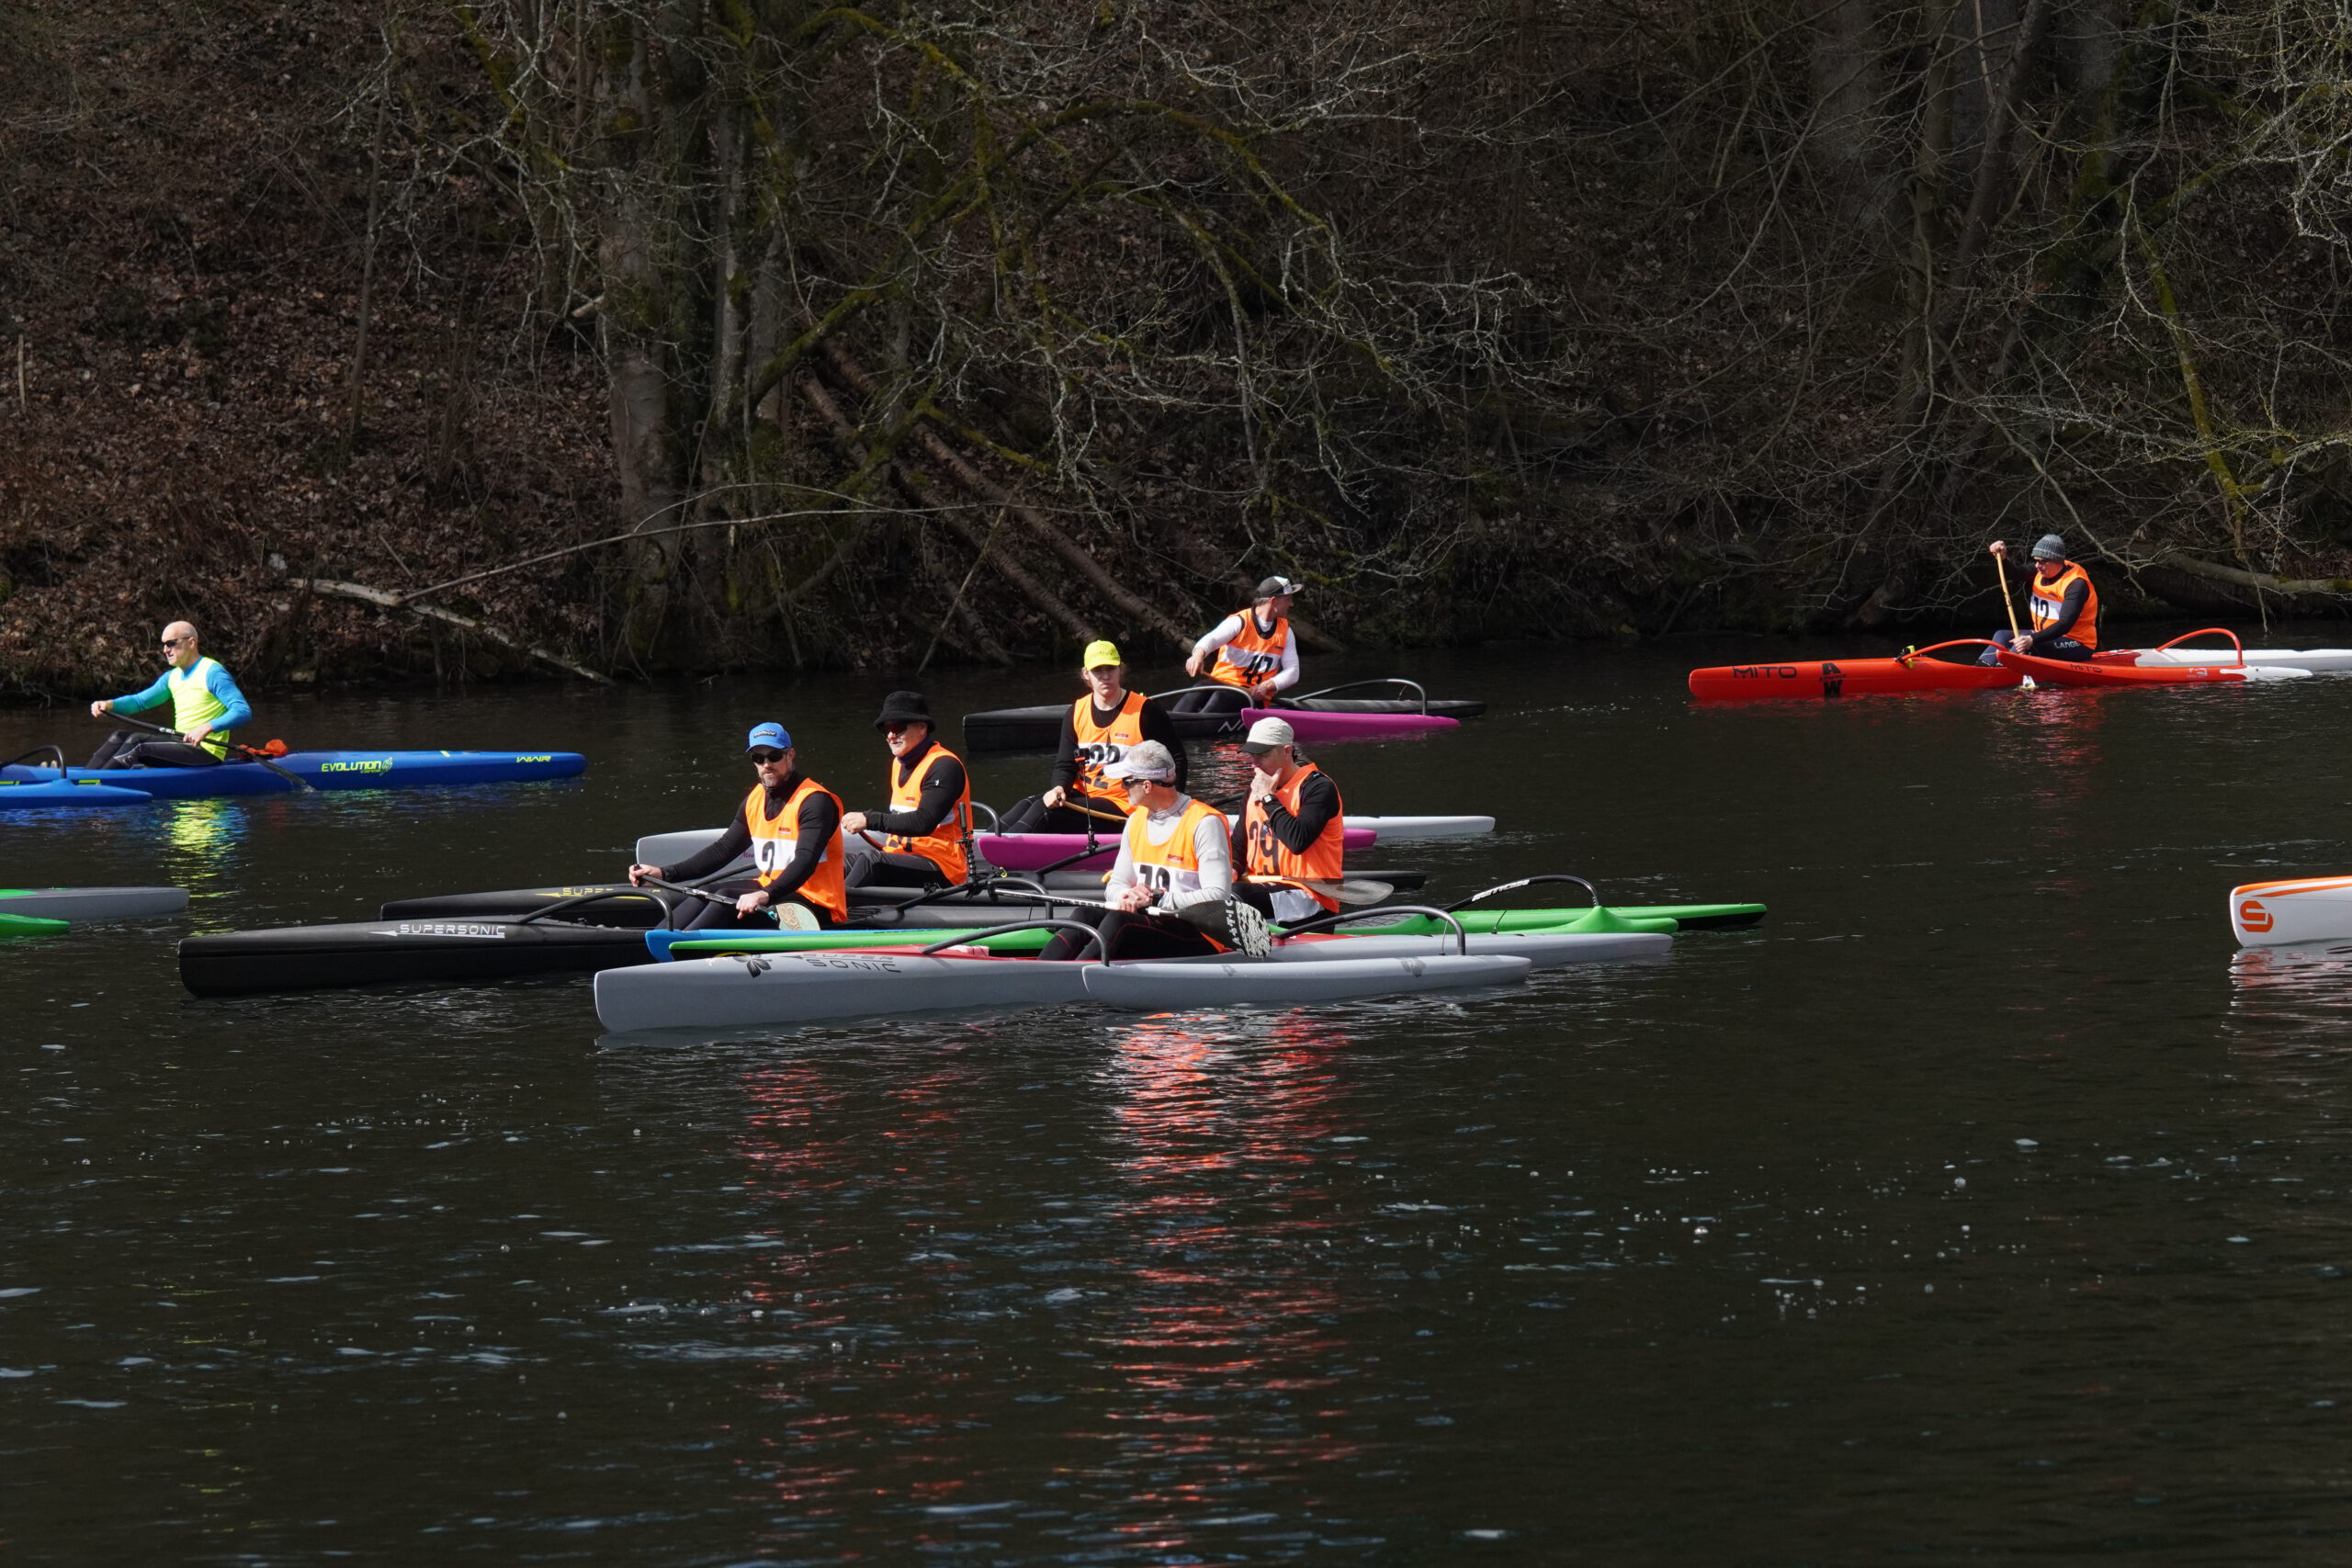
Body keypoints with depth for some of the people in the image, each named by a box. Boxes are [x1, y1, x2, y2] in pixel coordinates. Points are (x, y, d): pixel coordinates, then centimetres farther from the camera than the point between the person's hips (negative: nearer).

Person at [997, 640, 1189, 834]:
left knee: (1044, 811, -24)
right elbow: (1065, 764, 9)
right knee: (1026, 806, -19)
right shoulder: (1077, 712, 8)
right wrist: (1059, 787, -15)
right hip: (1082, 796, 6)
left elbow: (1177, 759, -2)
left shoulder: (1145, 711, -6)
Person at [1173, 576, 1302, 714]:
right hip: (1222, 682, 0)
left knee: (1221, 697, -36)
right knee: (1196, 695, -35)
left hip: (1254, 697, 0)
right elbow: (1211, 640, -18)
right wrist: (1198, 655, -43)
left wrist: (1267, 686, -14)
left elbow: (1292, 673, 7)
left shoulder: (1286, 632, 12)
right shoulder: (1239, 622, 0)